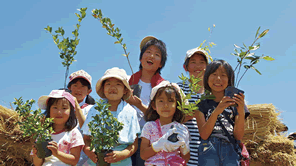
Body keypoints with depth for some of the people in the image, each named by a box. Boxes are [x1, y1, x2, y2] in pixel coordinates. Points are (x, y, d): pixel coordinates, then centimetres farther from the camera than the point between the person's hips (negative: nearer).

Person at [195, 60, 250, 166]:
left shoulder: (234, 104, 11)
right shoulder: (202, 104, 6)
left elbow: (238, 136, 3)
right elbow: (204, 135, -6)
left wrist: (241, 113, -12)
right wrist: (217, 111, -18)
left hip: (231, 152, 2)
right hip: (209, 151, -1)